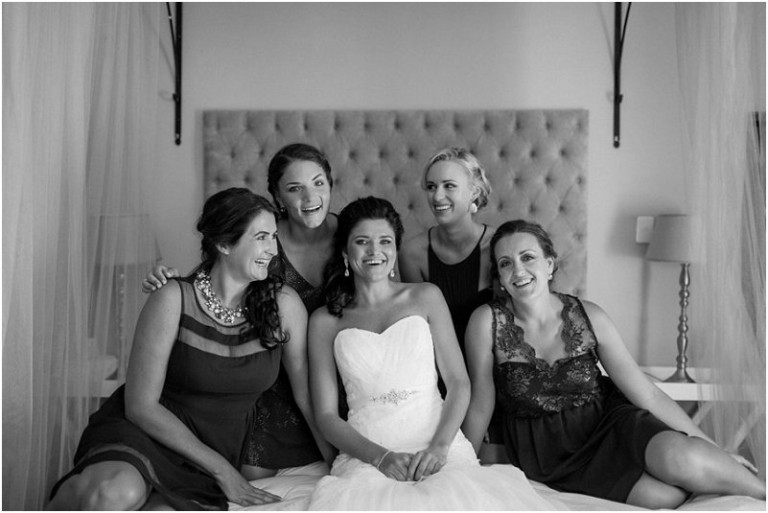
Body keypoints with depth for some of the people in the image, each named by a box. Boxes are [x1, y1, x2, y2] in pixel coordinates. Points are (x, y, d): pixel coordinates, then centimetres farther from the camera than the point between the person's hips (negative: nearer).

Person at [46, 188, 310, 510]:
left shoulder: (283, 305, -6)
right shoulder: (174, 301, -14)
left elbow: (309, 397, 3)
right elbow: (141, 405, -12)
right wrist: (222, 470, -14)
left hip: (219, 445, 3)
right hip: (141, 428, -3)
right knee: (118, 492, -35)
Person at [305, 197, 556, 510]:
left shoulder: (426, 297, 13)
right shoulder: (324, 321, 11)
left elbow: (459, 382, 7)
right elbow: (326, 415, 6)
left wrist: (440, 446, -11)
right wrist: (381, 457, -11)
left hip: (439, 445, 1)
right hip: (367, 457, 0)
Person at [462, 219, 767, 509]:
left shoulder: (588, 317, -9)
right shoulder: (487, 321, -15)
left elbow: (647, 393, -5)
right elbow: (480, 407, -5)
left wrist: (712, 449, -4)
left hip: (606, 419, 2)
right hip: (548, 451, -1)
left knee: (684, 460, -29)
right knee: (666, 496, -24)